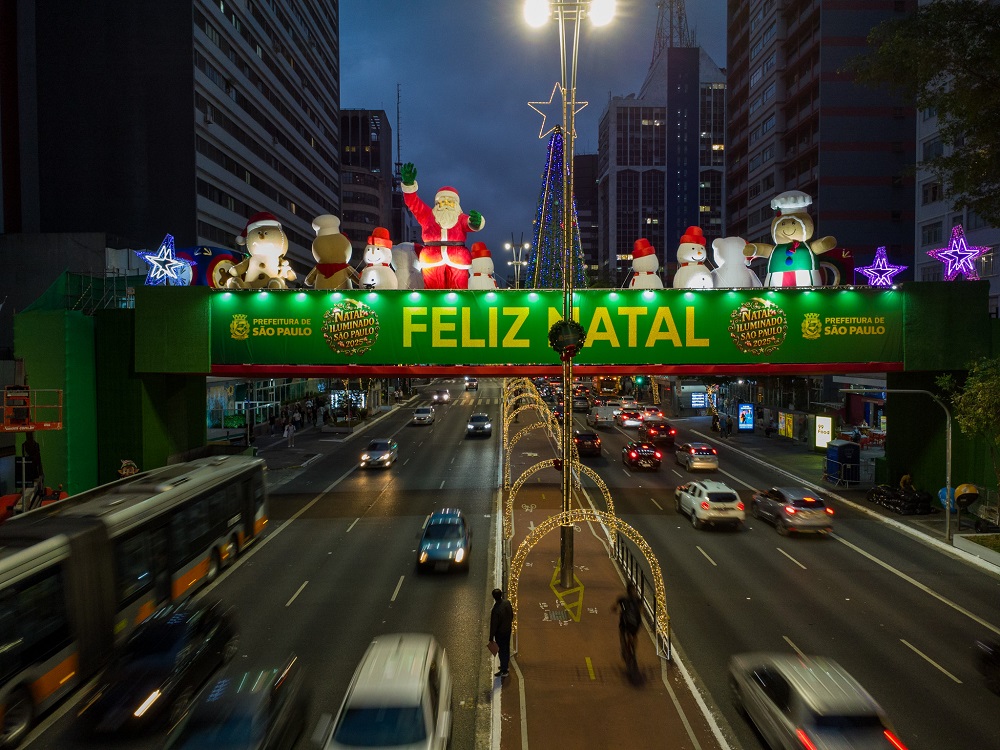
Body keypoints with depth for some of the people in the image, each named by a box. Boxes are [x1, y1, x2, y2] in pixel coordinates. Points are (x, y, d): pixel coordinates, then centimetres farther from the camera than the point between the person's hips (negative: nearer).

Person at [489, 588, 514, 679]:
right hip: (508, 629, 7)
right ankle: (506, 665, 43)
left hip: (500, 633, -7)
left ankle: (504, 671, 23)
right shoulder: (507, 602, -13)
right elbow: (511, 614, 4)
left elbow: (493, 625, -23)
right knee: (506, 648, 24)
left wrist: (491, 638, -11)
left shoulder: (495, 610, -33)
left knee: (502, 651, 10)